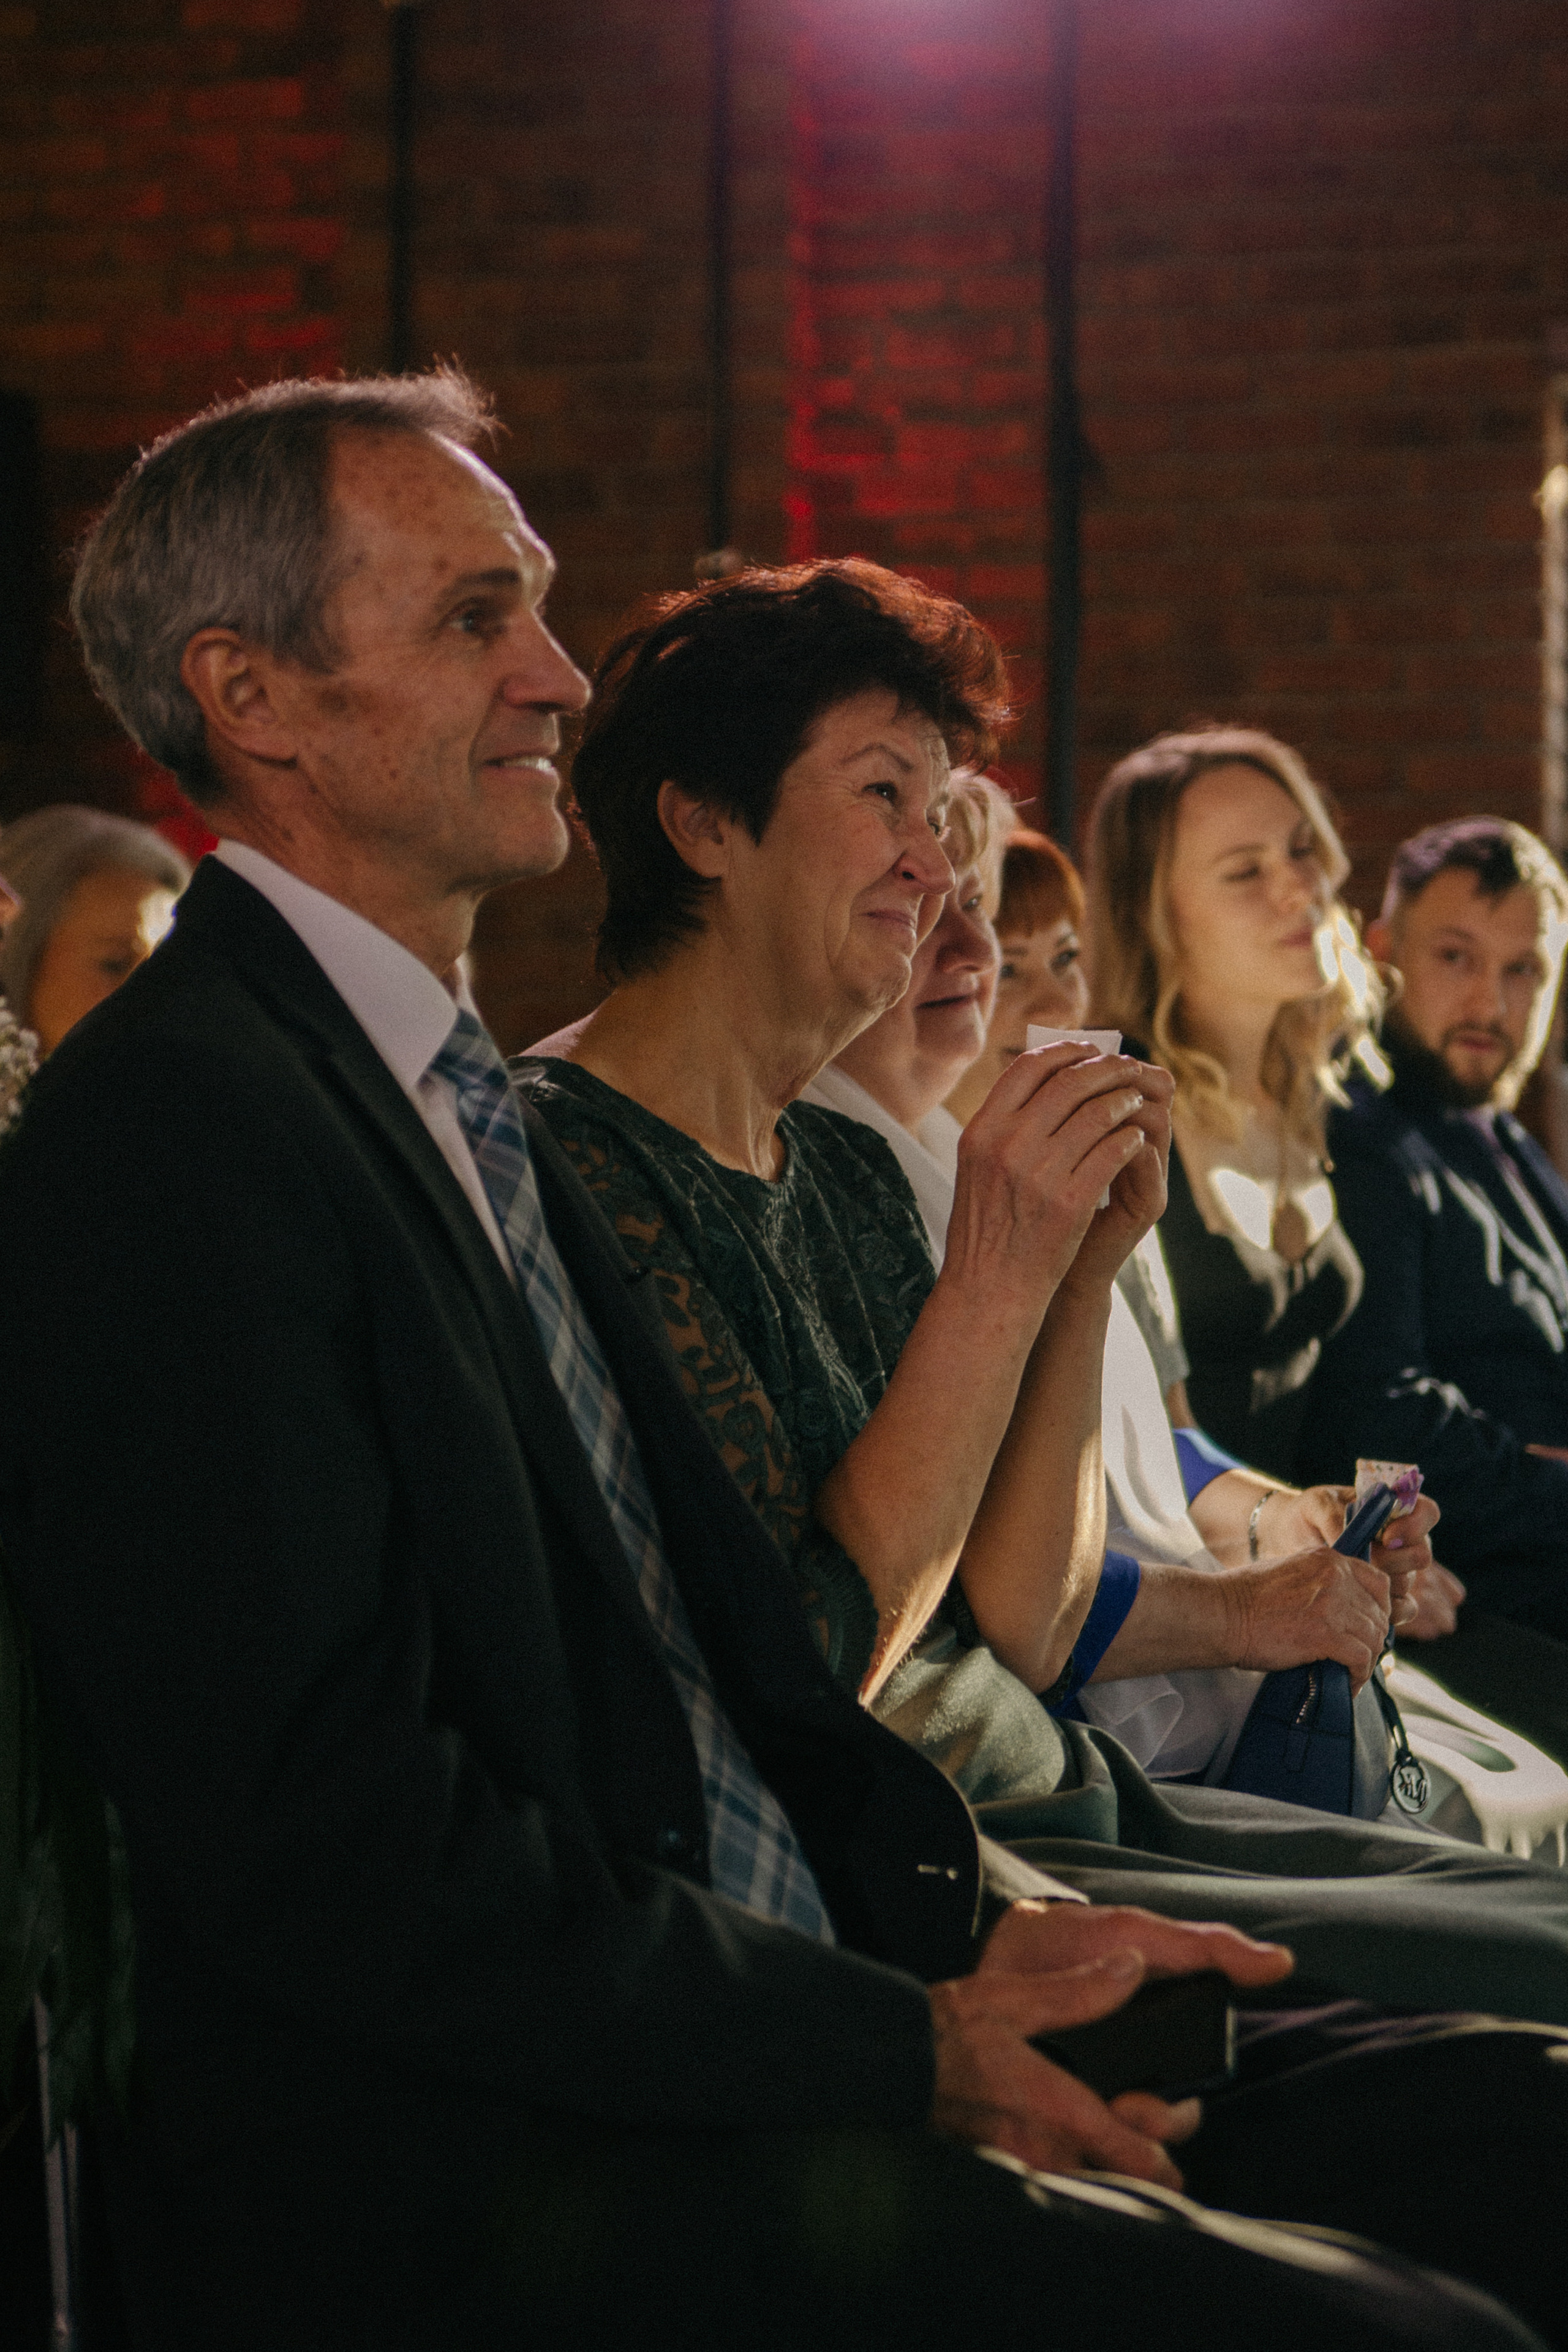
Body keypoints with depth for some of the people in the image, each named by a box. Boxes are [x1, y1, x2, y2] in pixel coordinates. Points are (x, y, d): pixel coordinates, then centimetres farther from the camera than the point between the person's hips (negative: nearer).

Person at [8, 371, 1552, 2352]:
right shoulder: (175, 1131, -13)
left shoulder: (462, 1094, 18)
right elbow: (337, 1848, -19)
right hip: (461, 2190, -9)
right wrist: (916, 2049, -15)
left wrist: (972, 1919, 3)